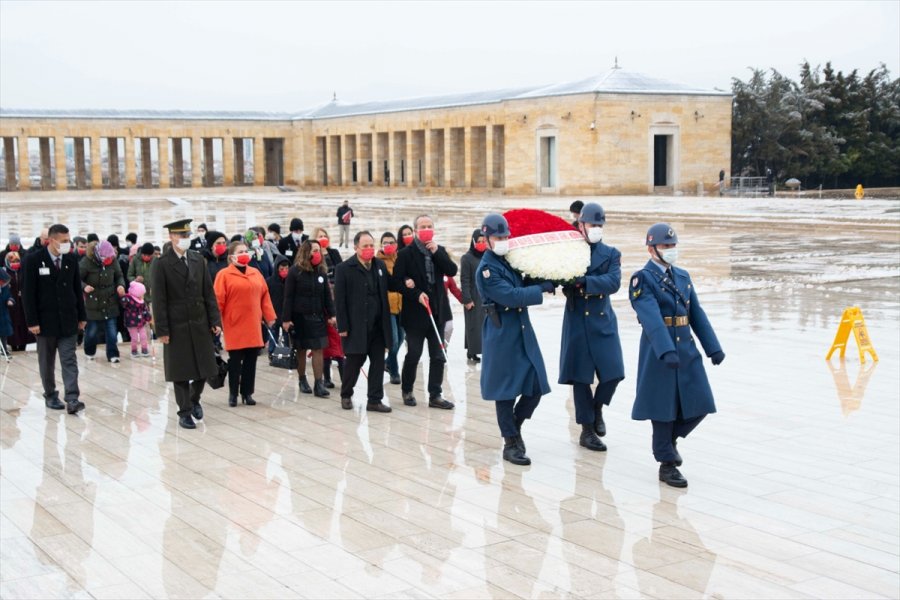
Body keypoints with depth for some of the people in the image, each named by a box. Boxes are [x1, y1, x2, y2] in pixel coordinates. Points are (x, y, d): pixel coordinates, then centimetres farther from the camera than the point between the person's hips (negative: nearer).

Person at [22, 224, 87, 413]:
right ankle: (50, 396, 22)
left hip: (68, 320, 2)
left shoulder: (71, 259, 3)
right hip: (45, 320, -2)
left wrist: (82, 316, 8)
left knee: (69, 360, -5)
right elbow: (28, 293, -8)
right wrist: (32, 321, -13)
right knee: (47, 362, 10)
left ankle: (72, 399, -10)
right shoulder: (34, 260, -8)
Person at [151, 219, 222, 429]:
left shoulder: (198, 260, 7)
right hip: (177, 326, -4)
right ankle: (184, 412, 15)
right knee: (181, 372, 3)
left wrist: (215, 321, 3)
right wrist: (162, 330, -11)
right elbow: (158, 300, -8)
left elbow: (208, 293, 8)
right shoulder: (162, 264, -6)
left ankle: (194, 399, 33)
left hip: (200, 324, 4)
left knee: (204, 367, 7)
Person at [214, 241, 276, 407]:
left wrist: (269, 316, 9)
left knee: (251, 360, 7)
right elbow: (218, 300, -7)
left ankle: (247, 393, 17)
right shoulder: (224, 275, -5)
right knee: (235, 360, 2)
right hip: (234, 326, -4)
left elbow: (264, 296, 13)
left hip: (253, 326, 5)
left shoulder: (256, 273, 10)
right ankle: (233, 394, 13)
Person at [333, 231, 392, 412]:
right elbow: (340, 300, -8)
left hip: (377, 325, 5)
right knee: (354, 361, 5)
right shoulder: (344, 269, -6)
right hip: (355, 326, -4)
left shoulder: (381, 266, 9)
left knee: (378, 362, 4)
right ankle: (346, 395, 26)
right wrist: (343, 327, -12)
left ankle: (375, 400, 12)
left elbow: (386, 292, 16)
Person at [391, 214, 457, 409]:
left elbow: (452, 271, -4)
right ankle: (407, 391, 23)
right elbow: (397, 282, -8)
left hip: (436, 311, 4)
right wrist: (416, 294, -17)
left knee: (438, 355, 3)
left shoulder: (440, 251, 9)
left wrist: (436, 253, -12)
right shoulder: (405, 254, -4)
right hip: (415, 313, -4)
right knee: (413, 355, 5)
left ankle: (435, 395, 10)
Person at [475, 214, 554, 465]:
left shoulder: (511, 260, 10)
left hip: (523, 330, 7)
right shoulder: (487, 268, -13)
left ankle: (514, 426, 27)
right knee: (506, 390, 2)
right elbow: (511, 296, -21)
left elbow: (522, 286, 17)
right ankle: (510, 443, 14)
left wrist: (545, 281, 0)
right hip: (502, 334, -7)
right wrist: (541, 288, -15)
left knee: (536, 386, 6)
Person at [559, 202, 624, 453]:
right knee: (580, 377, 2)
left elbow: (613, 282, -11)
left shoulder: (611, 254, 6)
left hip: (603, 321, 2)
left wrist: (584, 281, -23)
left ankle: (597, 408, 26)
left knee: (613, 373, -4)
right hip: (577, 322, -1)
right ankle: (587, 430, 13)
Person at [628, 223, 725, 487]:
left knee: (699, 404, 4)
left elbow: (697, 314, 13)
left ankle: (671, 438, 30)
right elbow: (652, 319, -22)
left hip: (687, 349, 6)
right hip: (659, 352, -6)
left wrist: (713, 347, 7)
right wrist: (666, 351, -34)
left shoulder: (683, 276, 13)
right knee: (664, 408, 2)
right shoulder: (642, 279, -9)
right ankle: (667, 464, 14)